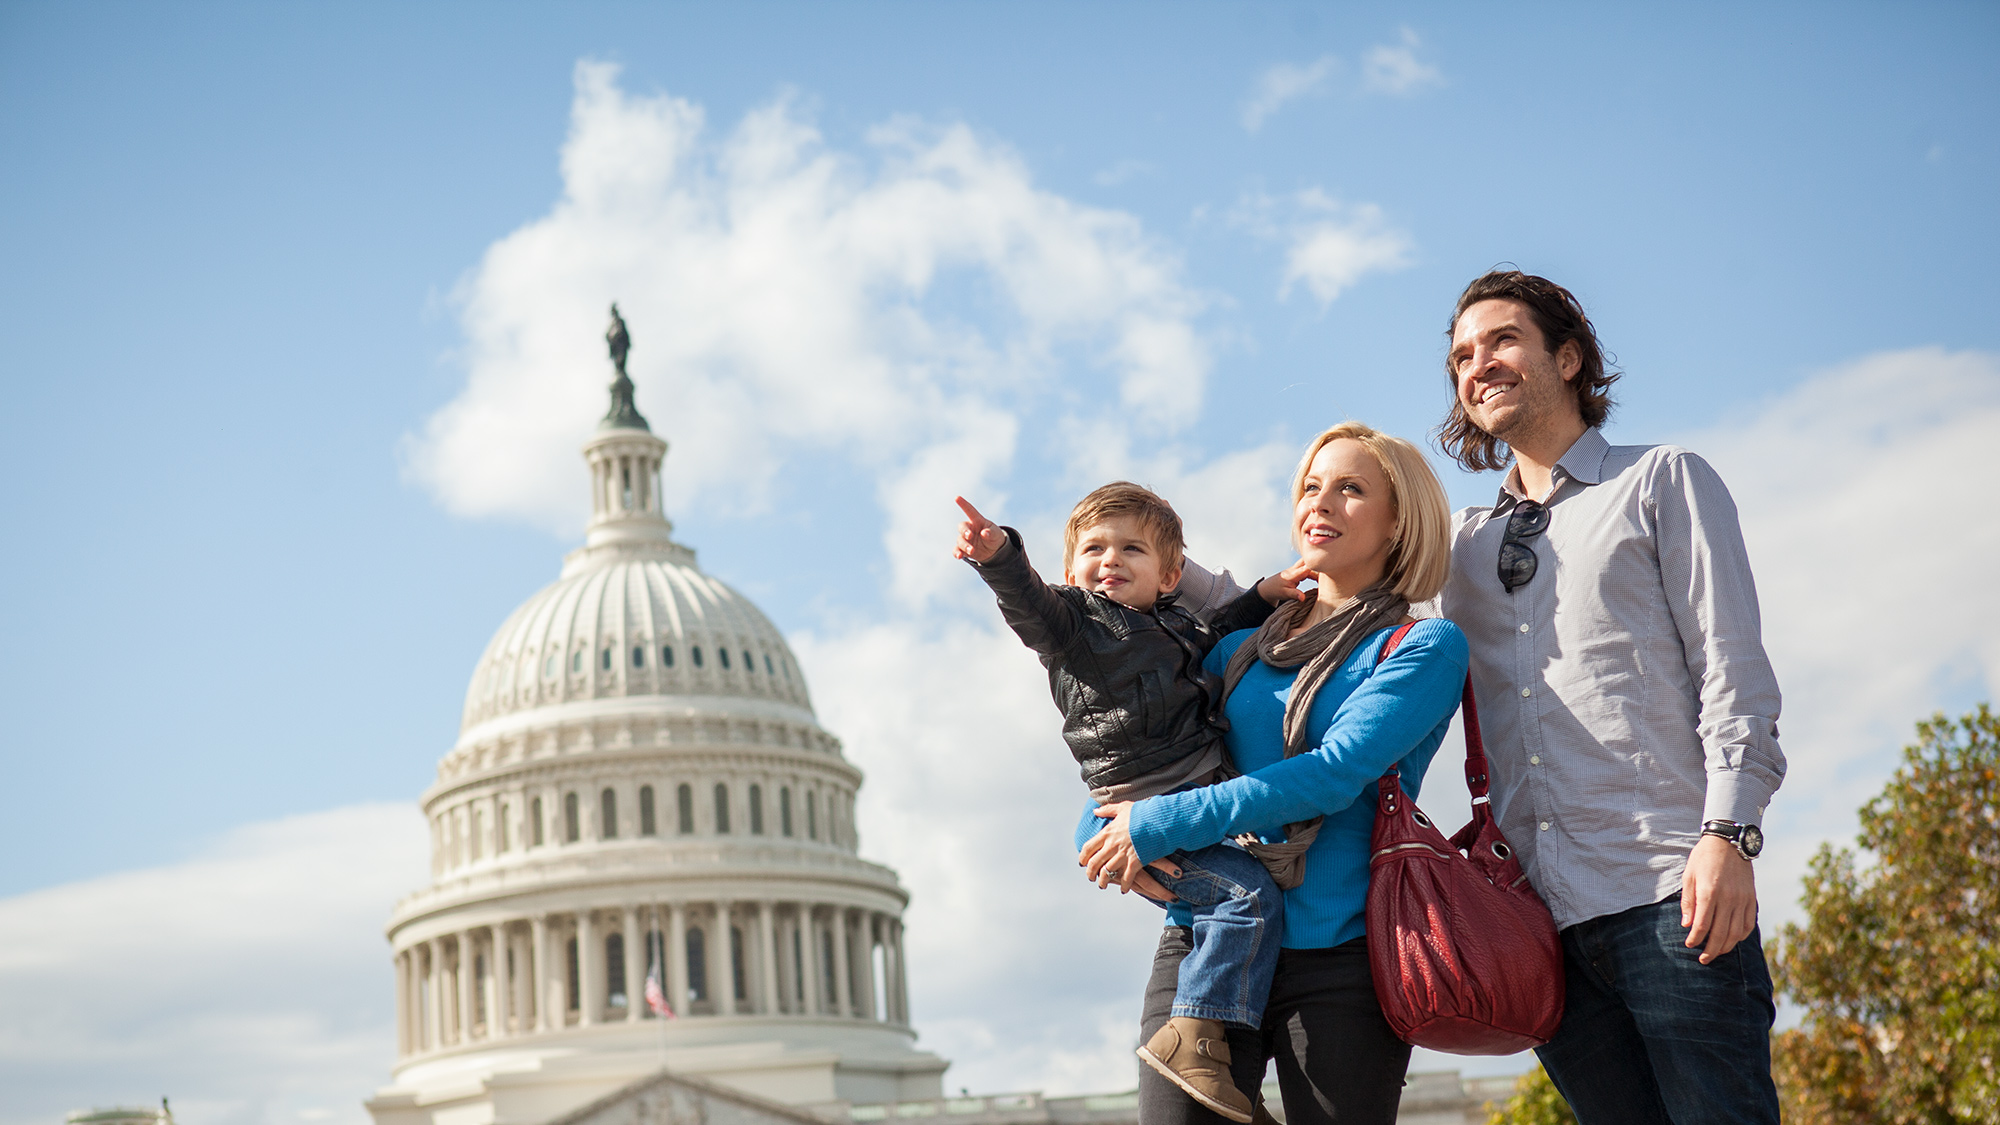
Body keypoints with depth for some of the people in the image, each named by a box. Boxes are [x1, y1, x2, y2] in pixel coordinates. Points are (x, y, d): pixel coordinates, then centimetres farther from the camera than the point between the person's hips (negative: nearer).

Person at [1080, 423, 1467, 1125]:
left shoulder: (1426, 645, 2)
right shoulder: (1241, 650, 17)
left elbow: (1337, 772, -12)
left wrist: (1159, 824, -14)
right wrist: (1104, 837, -2)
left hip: (1339, 958, -3)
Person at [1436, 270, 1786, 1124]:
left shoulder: (1662, 482, 10)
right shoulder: (1465, 542, 23)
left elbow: (1731, 666, 1)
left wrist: (1728, 832, -12)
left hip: (1665, 891, -4)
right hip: (1536, 913, 4)